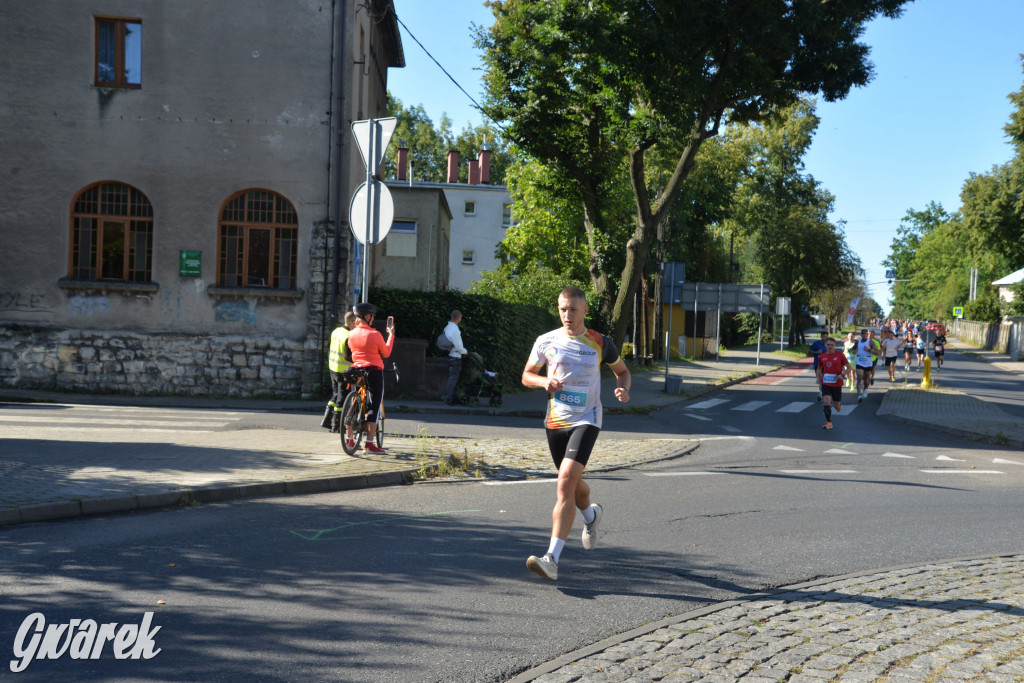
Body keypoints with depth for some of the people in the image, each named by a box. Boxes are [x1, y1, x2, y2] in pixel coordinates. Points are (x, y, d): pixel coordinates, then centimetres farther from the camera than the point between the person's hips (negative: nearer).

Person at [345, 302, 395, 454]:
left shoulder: (352, 334, 0)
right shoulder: (375, 334, -14)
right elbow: (386, 353, -4)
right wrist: (391, 334, 7)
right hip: (374, 372, -5)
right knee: (373, 407, 0)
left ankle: (349, 439, 19)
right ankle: (370, 444, -3)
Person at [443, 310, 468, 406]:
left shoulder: (447, 327, 8)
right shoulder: (454, 329, -20)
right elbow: (458, 347, -19)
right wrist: (465, 352, 0)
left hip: (450, 355, 9)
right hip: (455, 358, -9)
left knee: (452, 379, 16)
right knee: (453, 379, -3)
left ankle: (449, 398, 22)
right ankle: (449, 400, 1)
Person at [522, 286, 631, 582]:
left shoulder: (600, 344, -2)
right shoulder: (546, 341, 2)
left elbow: (622, 371, 14)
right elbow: (527, 375, 12)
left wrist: (623, 389, -8)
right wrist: (544, 381, -10)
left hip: (586, 420, -3)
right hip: (555, 421, 4)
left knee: (566, 480, -21)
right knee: (573, 484, 17)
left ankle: (552, 559, -24)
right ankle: (592, 515, 55)